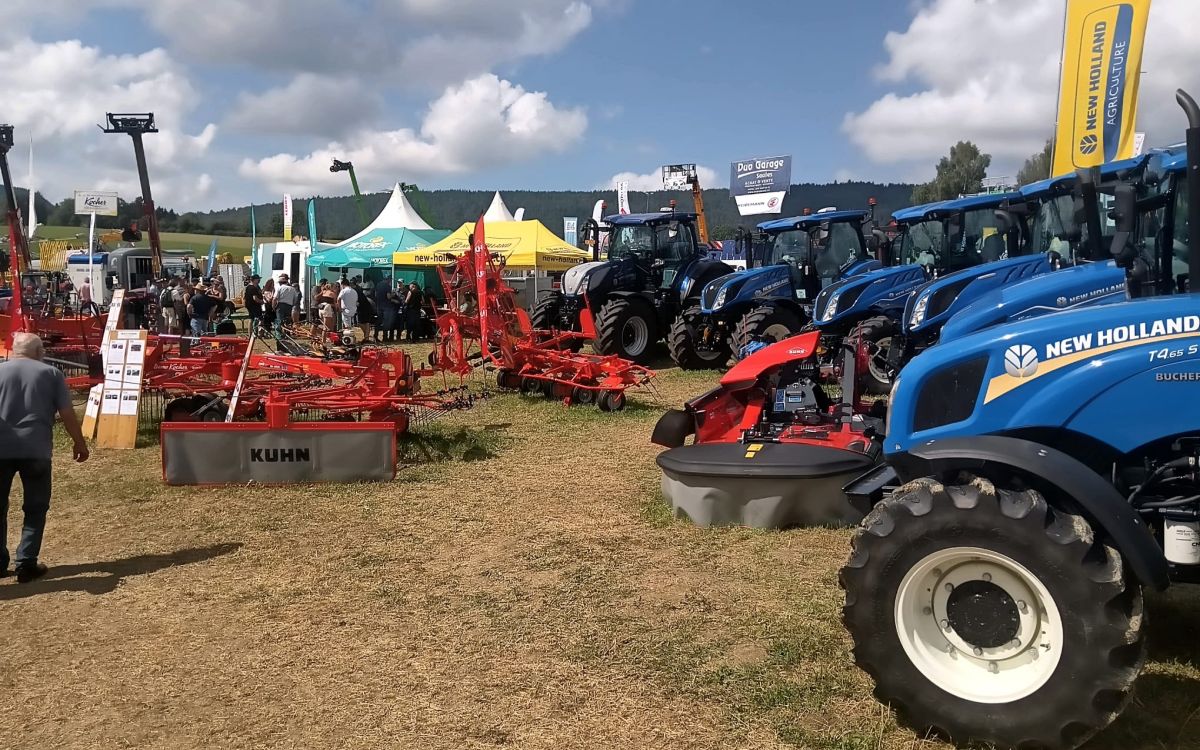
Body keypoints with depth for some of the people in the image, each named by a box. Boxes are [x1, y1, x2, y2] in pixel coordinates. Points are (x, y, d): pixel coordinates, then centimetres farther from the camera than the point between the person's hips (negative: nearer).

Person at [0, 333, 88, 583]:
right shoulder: (51, 373, 3)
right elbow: (67, 413, 0)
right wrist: (79, 442, 12)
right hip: (36, 449, -1)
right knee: (35, 508, 11)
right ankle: (26, 564, 8)